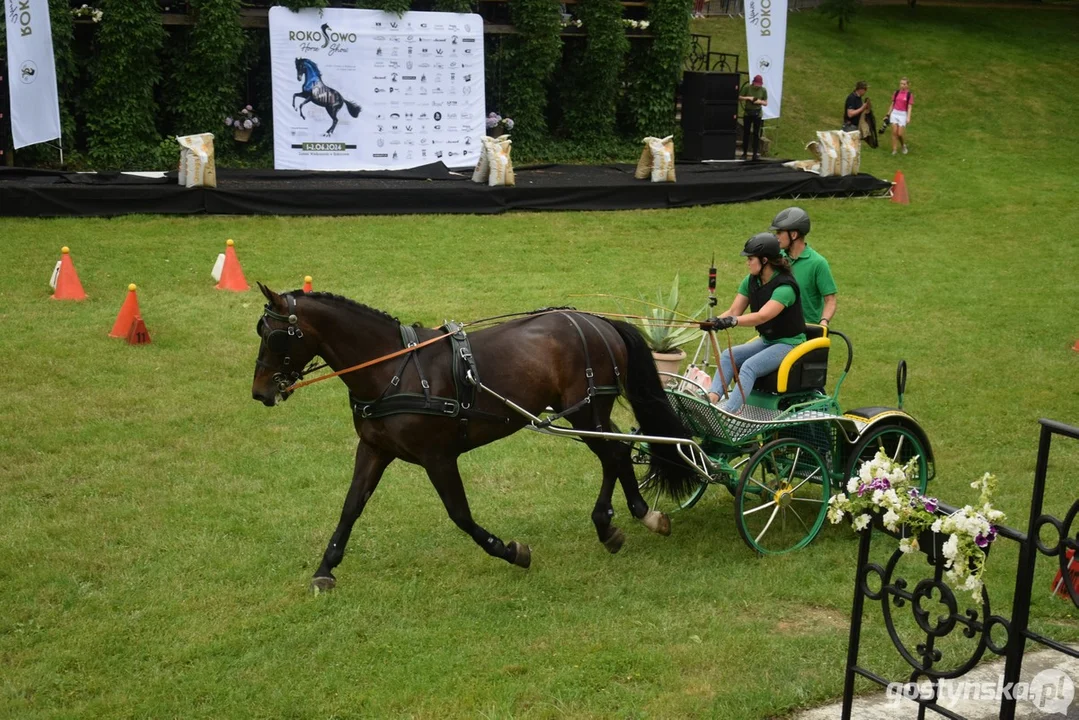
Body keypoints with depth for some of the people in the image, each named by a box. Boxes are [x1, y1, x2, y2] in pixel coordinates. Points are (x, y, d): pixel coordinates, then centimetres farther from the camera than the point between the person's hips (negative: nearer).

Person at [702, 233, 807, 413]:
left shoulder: (785, 287, -22)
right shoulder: (751, 282, 3)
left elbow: (762, 316, -36)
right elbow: (733, 311, -2)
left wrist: (732, 321, -50)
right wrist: (715, 321, -23)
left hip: (789, 343, -8)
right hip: (766, 340, 8)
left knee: (750, 366, -30)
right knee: (728, 356, -13)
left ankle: (728, 412, -43)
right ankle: (712, 397, -28)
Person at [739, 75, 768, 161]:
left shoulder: (763, 90, -2)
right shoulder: (747, 87, -6)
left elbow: (766, 103, 4)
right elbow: (739, 97, -1)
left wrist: (760, 102, -17)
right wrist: (748, 98, -16)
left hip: (757, 114, 0)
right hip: (747, 113, 0)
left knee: (756, 134, 0)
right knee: (746, 133, 4)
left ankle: (755, 154, 3)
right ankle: (744, 153, 12)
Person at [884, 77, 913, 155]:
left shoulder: (909, 95, -4)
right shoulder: (896, 93, 5)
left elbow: (909, 107, -8)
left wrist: (908, 118, -18)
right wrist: (888, 114, 13)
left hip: (903, 114, -3)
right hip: (894, 113, 3)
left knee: (900, 133, -4)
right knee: (894, 132, -2)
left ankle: (904, 146, 25)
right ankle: (894, 149, 5)